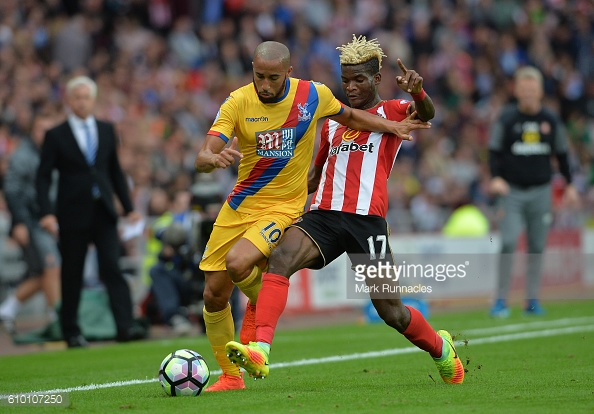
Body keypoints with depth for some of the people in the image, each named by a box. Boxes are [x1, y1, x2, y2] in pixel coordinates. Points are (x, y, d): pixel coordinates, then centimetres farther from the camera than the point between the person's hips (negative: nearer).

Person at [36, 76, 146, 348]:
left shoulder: (107, 131, 12)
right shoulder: (56, 136, 1)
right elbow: (43, 176, -2)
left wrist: (128, 207, 12)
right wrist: (46, 212, -15)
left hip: (103, 213, 2)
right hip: (72, 215, -2)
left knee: (112, 268, -11)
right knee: (72, 275, 4)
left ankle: (126, 326, -19)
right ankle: (71, 332, 14)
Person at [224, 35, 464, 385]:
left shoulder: (391, 112, 8)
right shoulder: (334, 120, 24)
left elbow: (426, 114, -16)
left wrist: (418, 93, -38)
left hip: (367, 221, -4)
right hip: (324, 214, 4)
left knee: (391, 312, 1)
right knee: (281, 257, -28)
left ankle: (441, 347, 34)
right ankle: (260, 350, -41)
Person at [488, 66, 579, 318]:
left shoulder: (551, 120, 5)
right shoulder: (507, 119, -2)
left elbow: (561, 154, 15)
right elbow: (494, 152, -1)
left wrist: (569, 185, 13)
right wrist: (496, 178, -17)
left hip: (540, 191, 2)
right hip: (512, 190, -2)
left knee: (537, 246, 4)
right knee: (508, 243, -13)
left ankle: (532, 299, 12)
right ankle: (501, 300, -9)